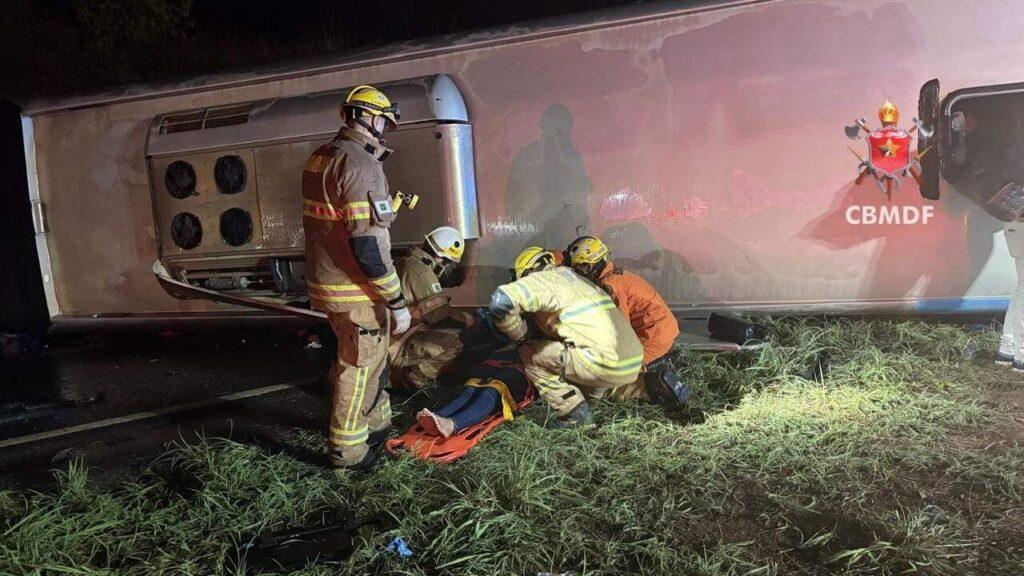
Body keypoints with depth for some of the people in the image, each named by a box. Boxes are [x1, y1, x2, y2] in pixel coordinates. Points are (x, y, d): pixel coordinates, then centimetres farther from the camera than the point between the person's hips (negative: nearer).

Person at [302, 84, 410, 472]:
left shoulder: (319, 158, 9)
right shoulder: (361, 164, -20)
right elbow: (367, 244, -25)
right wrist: (397, 302, -20)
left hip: (324, 282, 9)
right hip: (356, 292, -9)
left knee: (370, 355, 24)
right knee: (358, 367, 6)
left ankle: (376, 422, 41)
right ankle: (347, 451, 19)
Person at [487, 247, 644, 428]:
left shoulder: (543, 279, -1)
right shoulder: (569, 274, 25)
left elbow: (500, 300, -17)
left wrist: (521, 337, -2)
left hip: (607, 368, -9)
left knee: (529, 354, 4)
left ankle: (575, 414, 3)